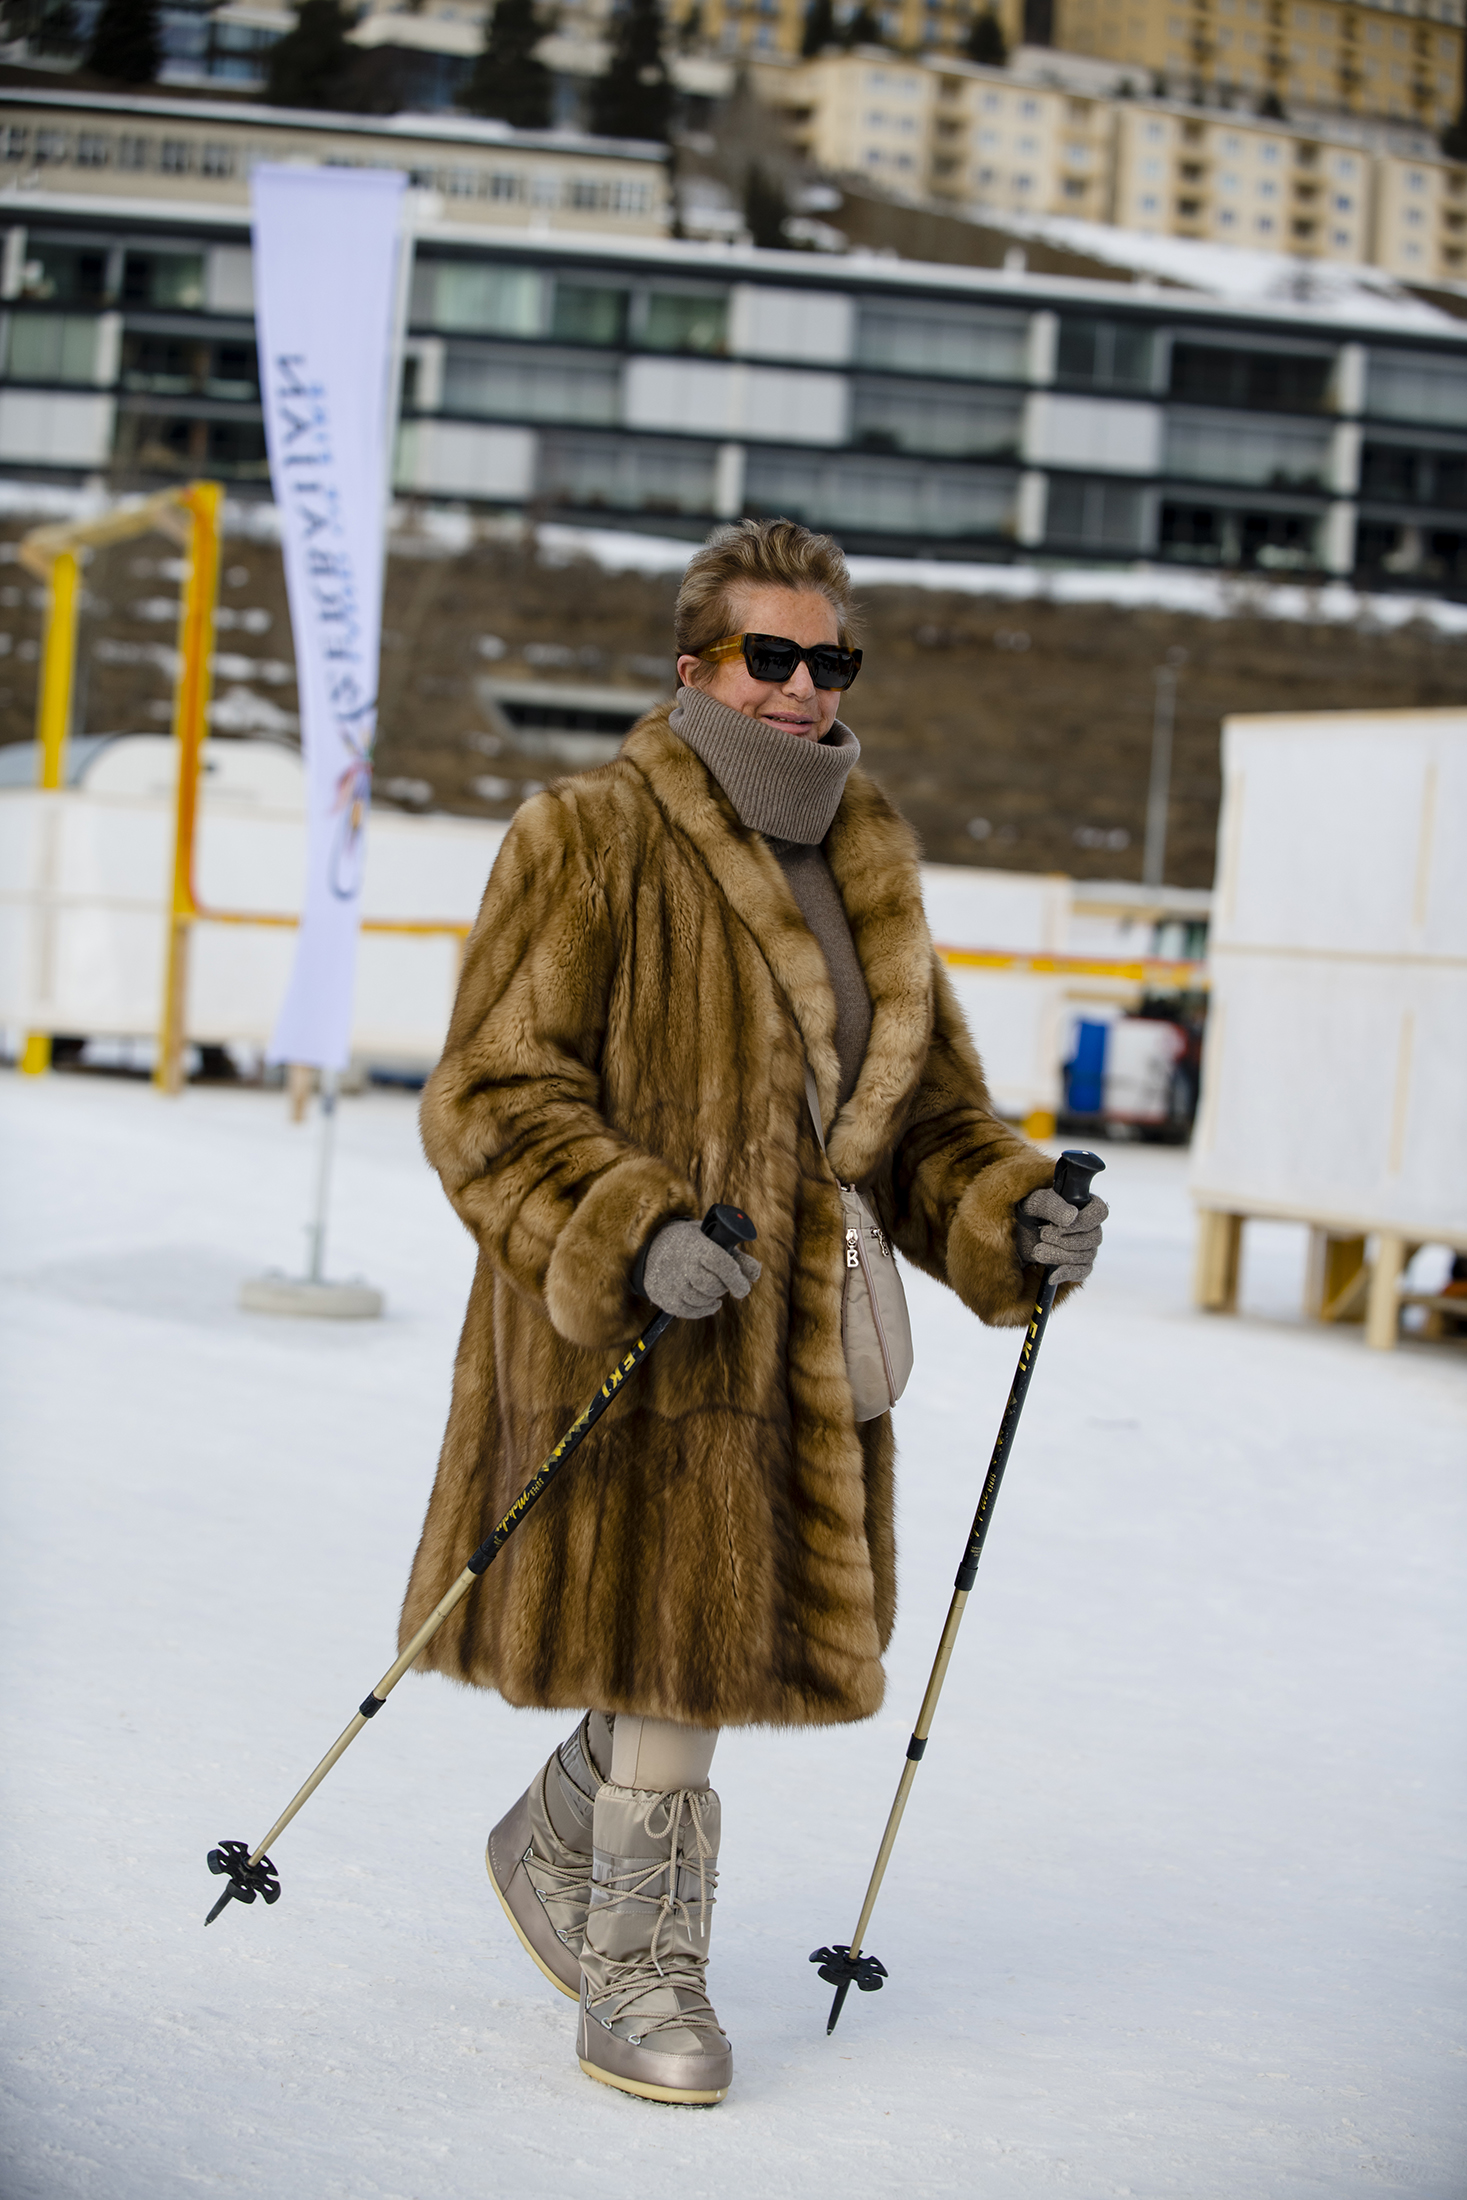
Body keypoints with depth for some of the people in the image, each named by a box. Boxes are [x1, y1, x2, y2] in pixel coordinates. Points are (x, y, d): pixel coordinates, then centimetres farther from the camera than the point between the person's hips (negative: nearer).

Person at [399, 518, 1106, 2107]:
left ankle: (552, 1843, 39)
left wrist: (1009, 1213, -1)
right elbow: (493, 1096, -13)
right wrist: (635, 1234, -27)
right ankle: (641, 1979, 16)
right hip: (627, 1341, -7)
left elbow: (921, 1104, 18)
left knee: (712, 1647, 13)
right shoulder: (592, 841, -9)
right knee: (668, 1647, -2)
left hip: (803, 1344, 7)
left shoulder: (867, 864, 14)